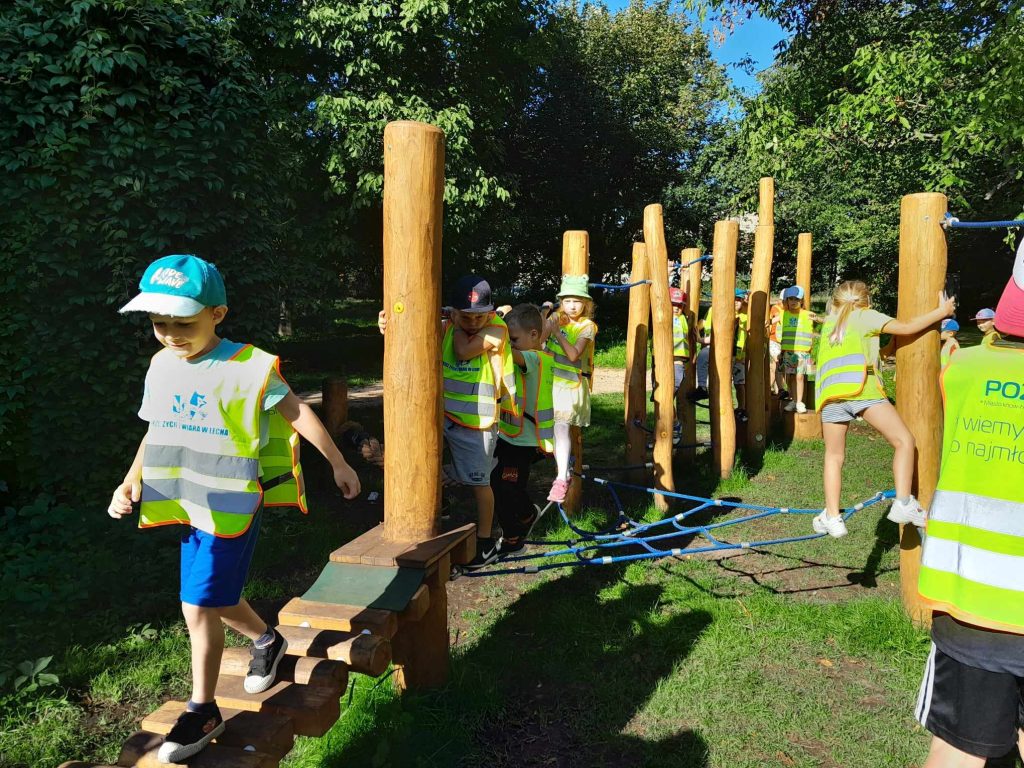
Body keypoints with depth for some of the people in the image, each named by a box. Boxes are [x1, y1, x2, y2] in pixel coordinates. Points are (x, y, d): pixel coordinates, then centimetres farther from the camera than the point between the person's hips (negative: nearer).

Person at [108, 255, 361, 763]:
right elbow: (157, 432, 14)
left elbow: (297, 414, -8)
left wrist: (338, 464, -3)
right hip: (191, 502, 7)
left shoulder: (247, 368, -15)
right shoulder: (161, 366, 4)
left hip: (232, 505, -7)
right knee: (216, 596, 18)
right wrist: (130, 482, 2)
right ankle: (266, 641, 46)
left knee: (199, 604, -6)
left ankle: (202, 712, 12)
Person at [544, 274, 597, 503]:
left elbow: (573, 355, -16)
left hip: (570, 384, -5)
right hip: (550, 381, 5)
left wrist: (558, 332, -15)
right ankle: (562, 471, 21)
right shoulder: (556, 318, 8)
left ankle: (562, 479, -14)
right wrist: (545, 317, -14)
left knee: (561, 427, -14)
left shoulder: (587, 326, -4)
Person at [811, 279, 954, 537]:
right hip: (860, 387, -4)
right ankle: (903, 503, -8)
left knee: (834, 456, 13)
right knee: (904, 441, 3)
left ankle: (832, 517, 9)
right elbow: (906, 328, 10)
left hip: (829, 393, 4)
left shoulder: (829, 322, 28)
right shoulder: (865, 315, 16)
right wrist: (941, 312, 21)